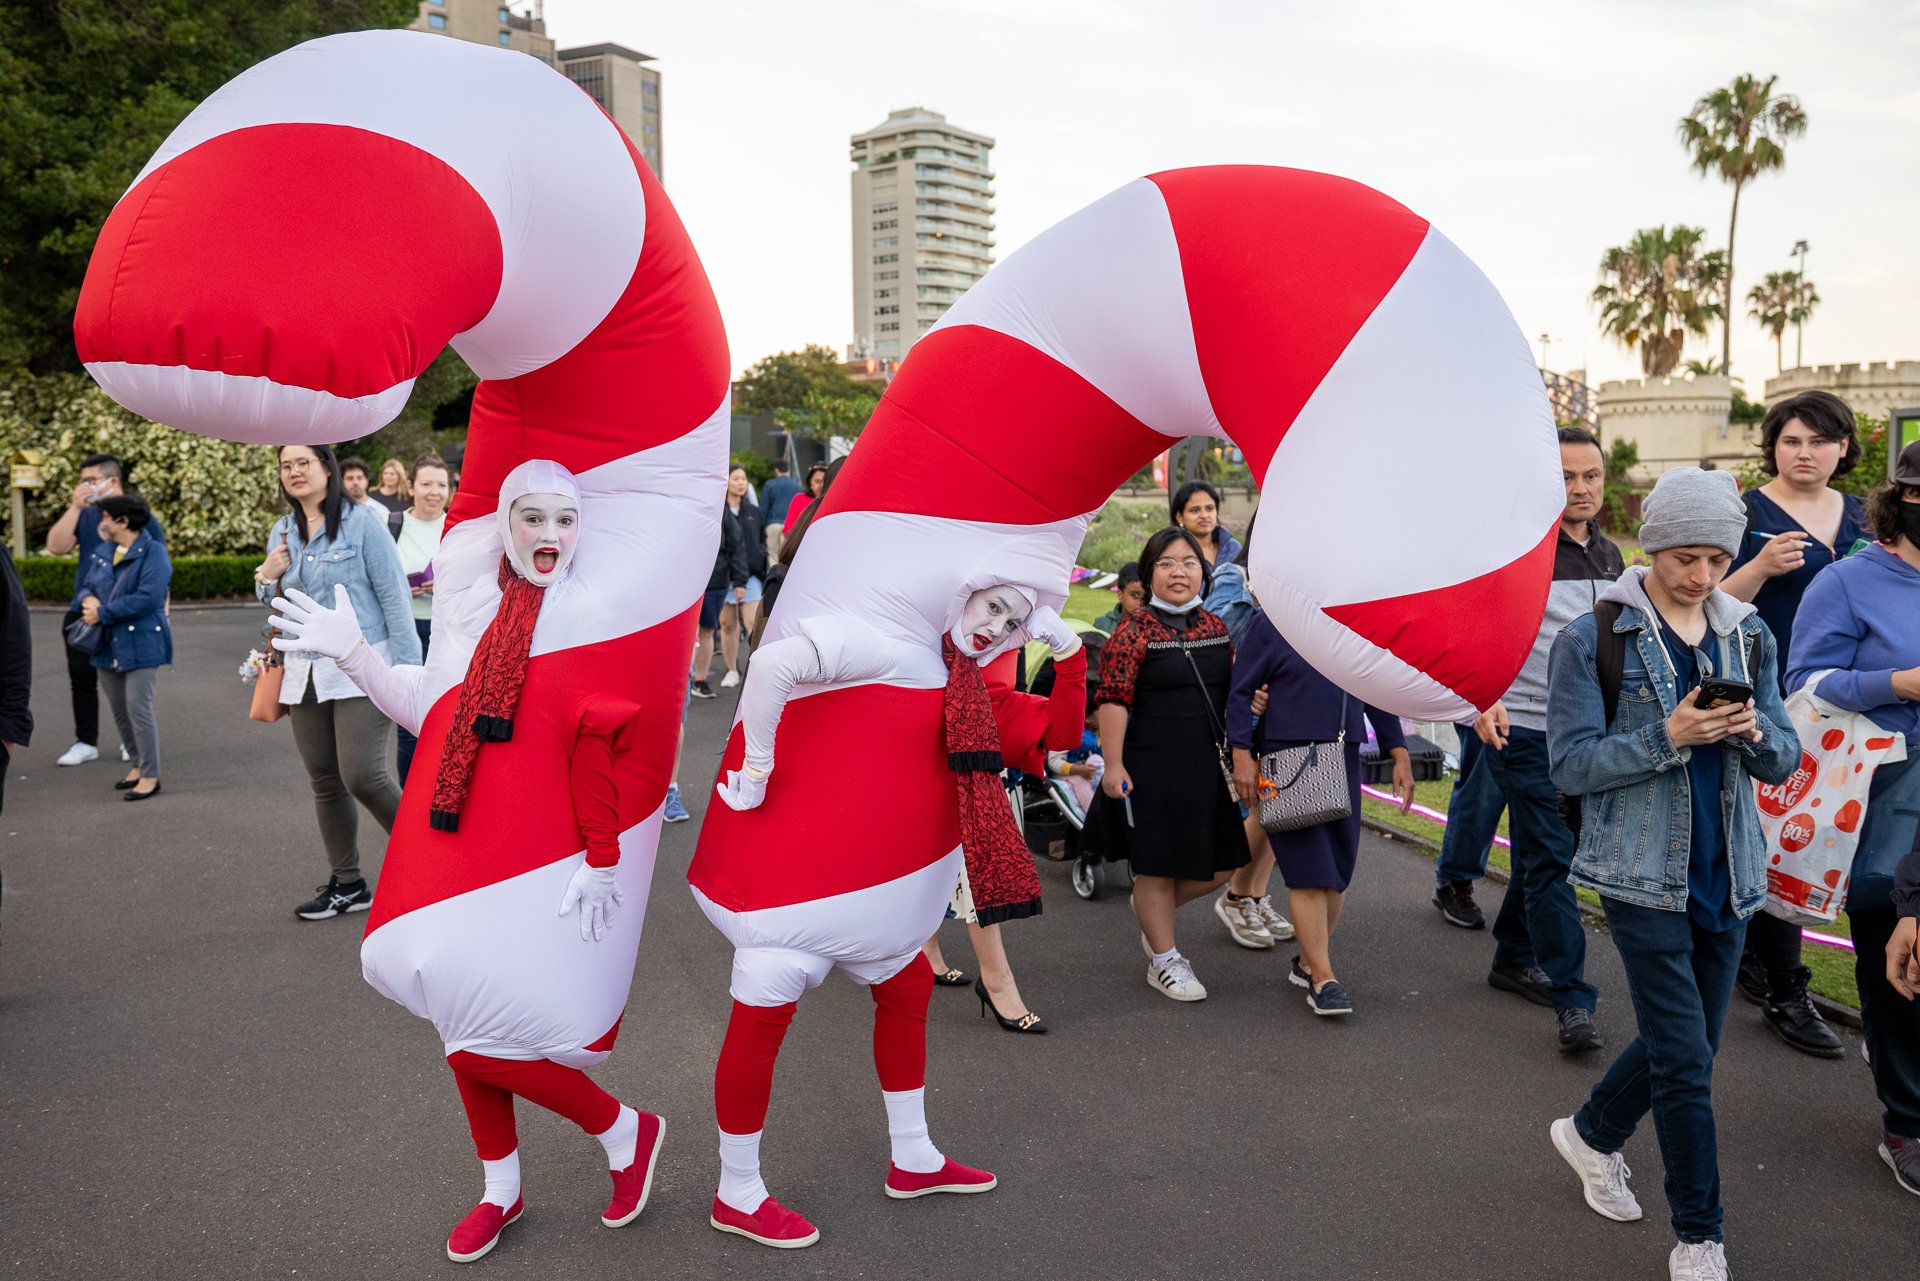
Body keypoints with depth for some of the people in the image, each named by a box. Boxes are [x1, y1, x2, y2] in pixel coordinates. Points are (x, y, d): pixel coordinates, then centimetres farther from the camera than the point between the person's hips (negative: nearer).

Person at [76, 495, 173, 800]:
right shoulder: (102, 551, 13)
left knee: (138, 708, -9)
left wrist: (102, 613, -18)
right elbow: (88, 586, 16)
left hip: (141, 643, -8)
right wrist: (88, 599, -8)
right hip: (109, 645, 8)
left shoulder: (153, 552, -10)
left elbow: (147, 598, -20)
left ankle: (150, 776, -1)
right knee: (119, 709, 13)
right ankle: (139, 764, 27)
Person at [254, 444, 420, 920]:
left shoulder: (361, 523, -5)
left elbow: (394, 595, -8)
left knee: (363, 776, -14)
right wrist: (267, 579, -3)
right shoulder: (281, 533, 12)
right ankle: (346, 884, 21)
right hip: (305, 672, 6)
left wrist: (407, 667, -13)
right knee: (325, 782, 9)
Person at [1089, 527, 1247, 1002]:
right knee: (1157, 865, 5)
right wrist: (1112, 764, -17)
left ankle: (1151, 909, 36)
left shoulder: (1217, 628, 8)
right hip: (1152, 770, -6)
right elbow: (1112, 701, -13)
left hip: (1210, 767, 6)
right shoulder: (1133, 634, -10)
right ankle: (1164, 961, 23)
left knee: (1223, 862, 11)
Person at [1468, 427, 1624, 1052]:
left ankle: (1514, 958, 34)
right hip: (1524, 727, -7)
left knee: (1539, 852, 18)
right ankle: (1572, 1000, -1)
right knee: (1551, 859, -6)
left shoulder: (1610, 555, 11)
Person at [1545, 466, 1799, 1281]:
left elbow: (1784, 760, 9)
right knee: (1685, 1057, -3)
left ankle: (1592, 1134, 42)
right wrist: (1667, 736, -23)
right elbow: (1570, 766, -11)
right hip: (1644, 876, -5)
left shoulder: (1749, 636, 7)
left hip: (1727, 876, 5)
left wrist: (1755, 733, -14)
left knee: (1684, 1040, 16)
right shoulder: (1592, 639, -9)